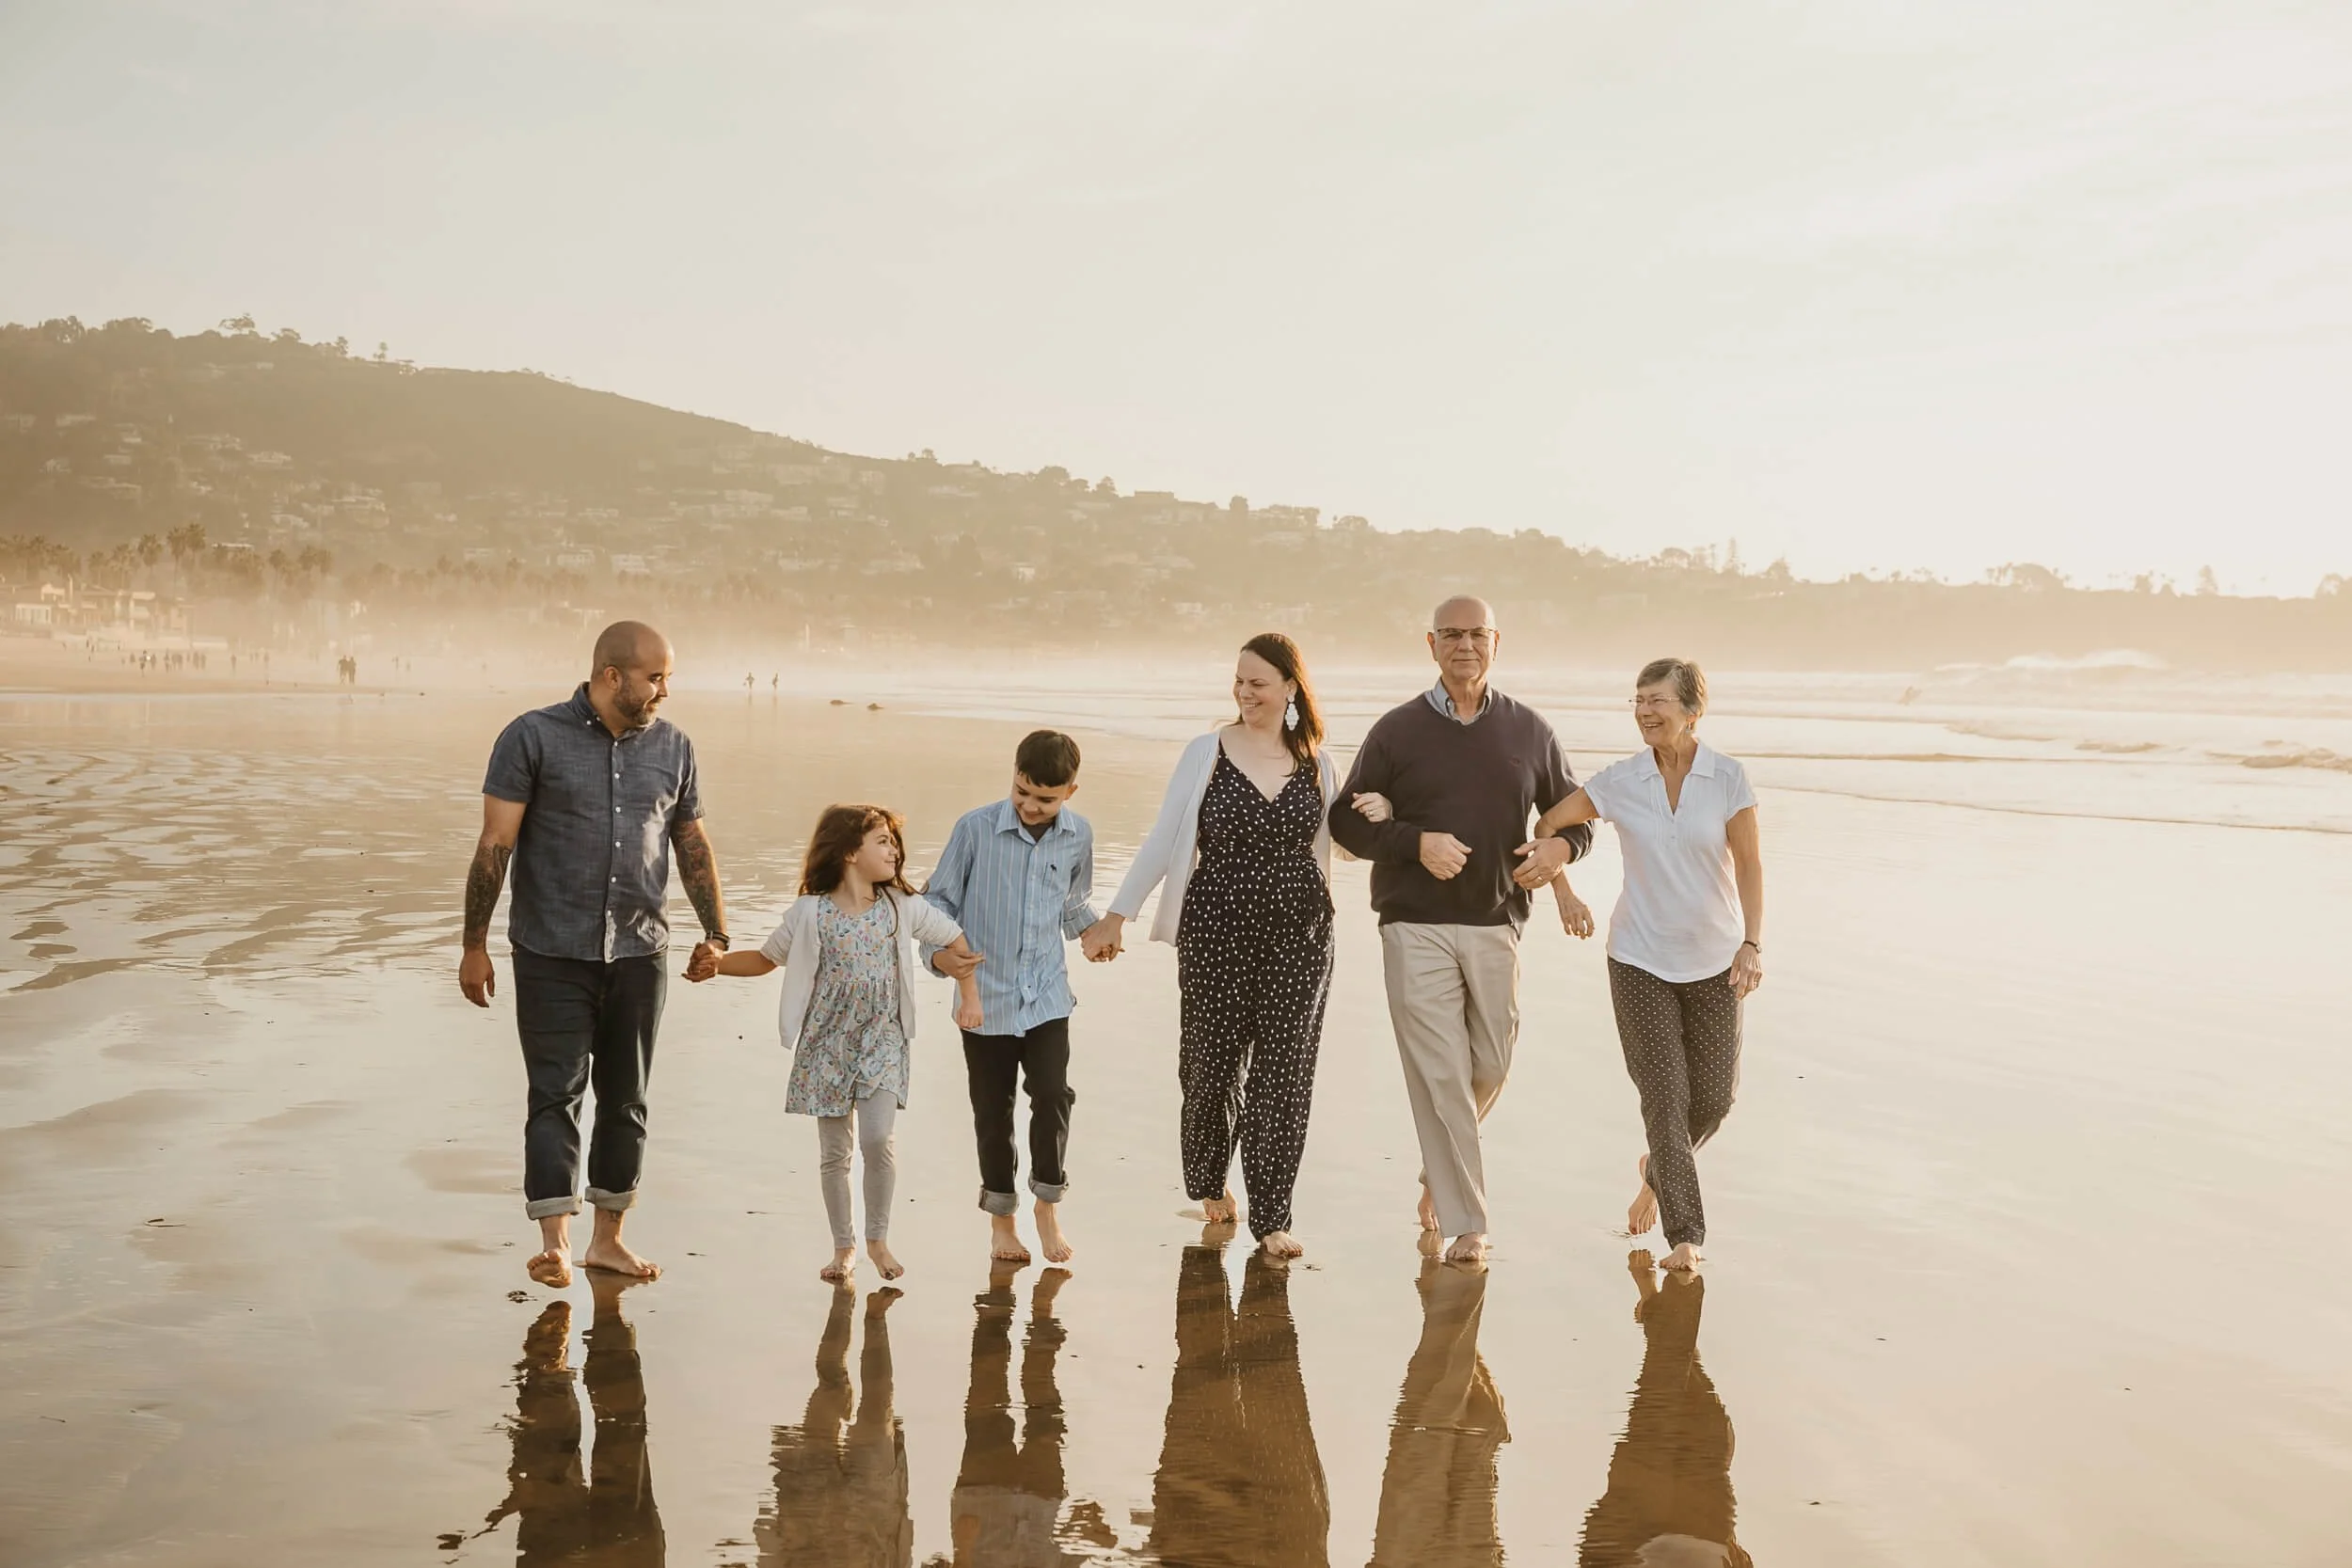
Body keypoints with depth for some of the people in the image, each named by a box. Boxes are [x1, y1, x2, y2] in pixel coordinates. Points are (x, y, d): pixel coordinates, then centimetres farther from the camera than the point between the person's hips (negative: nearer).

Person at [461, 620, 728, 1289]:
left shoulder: (672, 746, 8)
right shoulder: (533, 738, -5)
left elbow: (693, 845, 16)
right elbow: (495, 845, -5)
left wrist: (715, 934, 11)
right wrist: (474, 946, -6)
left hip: (638, 955, 4)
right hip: (552, 955, -4)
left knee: (625, 1097, 9)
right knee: (557, 1093, -5)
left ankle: (608, 1238, 19)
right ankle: (554, 1243, -4)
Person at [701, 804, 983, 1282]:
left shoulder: (902, 907, 1)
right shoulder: (811, 912, -4)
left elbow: (955, 938, 12)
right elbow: (766, 958, 6)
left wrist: (969, 997, 9)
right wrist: (717, 964, -9)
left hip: (881, 1041, 0)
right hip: (827, 1045, 0)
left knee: (877, 1138, -14)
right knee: (834, 1150, 5)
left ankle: (878, 1238, 7)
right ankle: (844, 1246, 22)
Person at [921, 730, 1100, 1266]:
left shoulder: (1078, 837, 0)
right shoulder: (975, 828, -10)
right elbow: (939, 898, -2)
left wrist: (1091, 929, -1)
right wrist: (939, 952, -18)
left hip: (1047, 996, 1)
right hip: (986, 996, -1)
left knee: (1053, 1095, -12)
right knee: (992, 1110, 8)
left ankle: (1048, 1206, 11)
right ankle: (1001, 1218, 27)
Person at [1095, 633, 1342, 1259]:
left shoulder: (1316, 762, 5)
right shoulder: (1207, 753, -1)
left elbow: (1337, 841, 17)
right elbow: (1163, 840, 0)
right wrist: (1117, 915, -3)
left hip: (1299, 933, 1)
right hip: (1219, 931, -1)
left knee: (1283, 1070, -1)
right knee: (1214, 1061, 6)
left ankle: (1272, 1217, 6)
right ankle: (1208, 1180, 34)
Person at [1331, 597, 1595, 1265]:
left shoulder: (1529, 731, 8)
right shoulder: (1398, 730, 2)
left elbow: (1574, 808, 18)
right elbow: (1346, 819, 3)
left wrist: (1560, 847, -5)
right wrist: (1416, 842, -13)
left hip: (1496, 924, 3)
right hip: (1416, 927, -3)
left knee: (1491, 1065, 10)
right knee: (1439, 1073, -5)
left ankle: (1440, 1169, 38)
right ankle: (1465, 1223, 3)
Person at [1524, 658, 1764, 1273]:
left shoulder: (1728, 778, -5)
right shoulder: (1619, 782, -4)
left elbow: (1749, 866, -6)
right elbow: (1547, 824, 2)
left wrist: (1751, 944, -14)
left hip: (1714, 961, 1)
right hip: (1640, 960, -1)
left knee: (1715, 1097, 6)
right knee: (1664, 1097, -5)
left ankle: (1655, 1171, 36)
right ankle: (1686, 1234, 5)